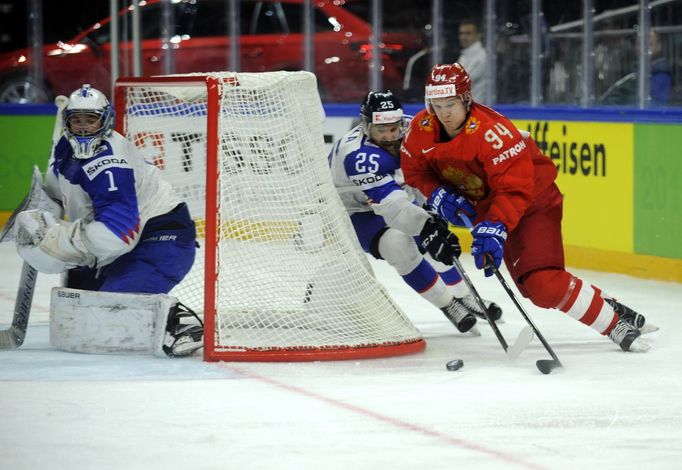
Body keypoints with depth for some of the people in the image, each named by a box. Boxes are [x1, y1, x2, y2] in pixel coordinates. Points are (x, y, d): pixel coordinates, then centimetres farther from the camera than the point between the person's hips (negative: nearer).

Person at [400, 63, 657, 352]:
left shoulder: (491, 131, -31)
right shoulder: (421, 129, -11)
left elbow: (514, 189, -34)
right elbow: (414, 171, 3)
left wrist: (495, 227, -44)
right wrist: (437, 195, -16)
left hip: (532, 201, -7)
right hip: (485, 205, 7)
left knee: (542, 283, -23)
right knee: (532, 285, 4)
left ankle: (616, 322, -13)